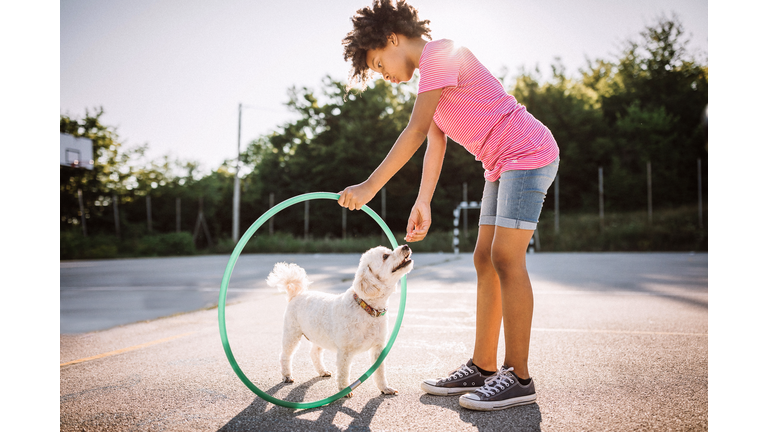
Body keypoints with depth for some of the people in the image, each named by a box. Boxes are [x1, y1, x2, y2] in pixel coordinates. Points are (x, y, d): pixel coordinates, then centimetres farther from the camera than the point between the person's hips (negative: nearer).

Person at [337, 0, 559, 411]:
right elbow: (434, 143, 14)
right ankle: (482, 368, 11)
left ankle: (517, 377, -6)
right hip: (502, 165, 10)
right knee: (485, 260, 6)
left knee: (505, 258, -13)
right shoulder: (431, 75, 18)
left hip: (527, 153, -10)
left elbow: (415, 132, -21)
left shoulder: (439, 54, -13)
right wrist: (422, 203, 8)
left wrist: (370, 185, -21)